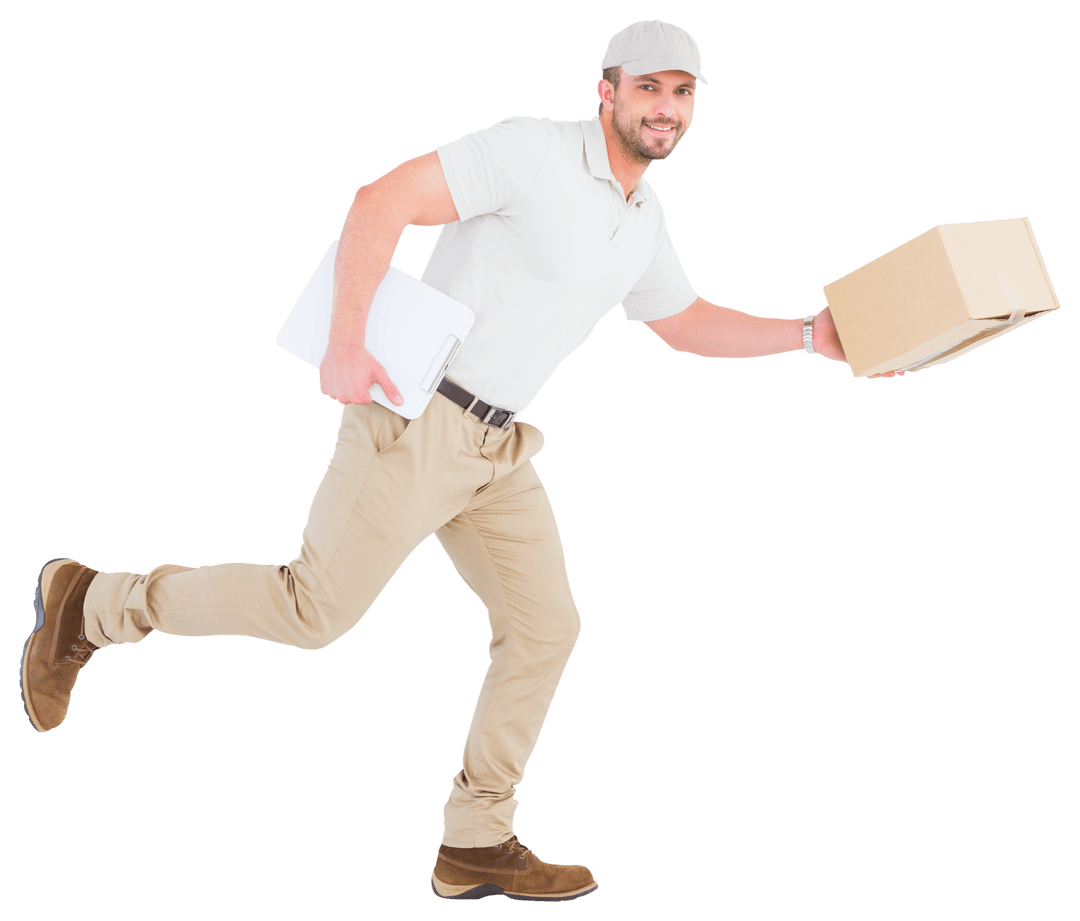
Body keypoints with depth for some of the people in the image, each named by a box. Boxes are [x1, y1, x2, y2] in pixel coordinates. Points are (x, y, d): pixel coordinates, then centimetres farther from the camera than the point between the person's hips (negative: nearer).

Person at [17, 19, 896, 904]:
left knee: (545, 627, 5)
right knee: (315, 610, -5)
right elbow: (380, 202, -21)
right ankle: (90, 607, 14)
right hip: (414, 421, -8)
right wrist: (346, 347, -27)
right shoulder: (533, 150, -15)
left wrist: (811, 335, 18)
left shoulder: (644, 218, 12)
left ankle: (476, 845, 16)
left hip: (495, 448, 8)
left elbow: (687, 324, 27)